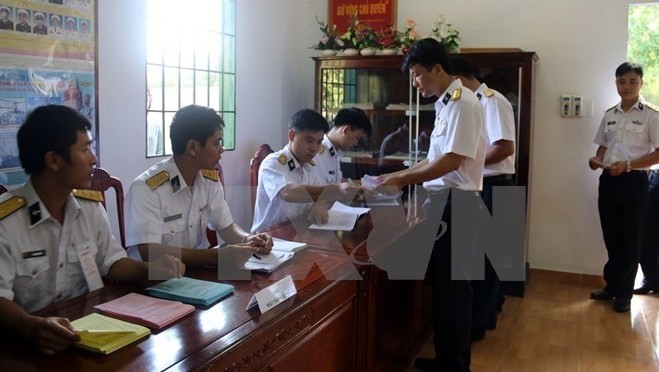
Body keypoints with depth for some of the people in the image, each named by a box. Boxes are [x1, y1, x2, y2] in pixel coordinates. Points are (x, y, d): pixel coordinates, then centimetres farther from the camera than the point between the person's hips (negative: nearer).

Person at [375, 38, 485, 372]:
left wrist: (401, 179, -15)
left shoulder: (462, 103, -15)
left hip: (456, 203, -9)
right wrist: (400, 176, 11)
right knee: (442, 282, 17)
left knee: (453, 285, 1)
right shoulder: (445, 104, 14)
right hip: (443, 202, 9)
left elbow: (452, 161, -21)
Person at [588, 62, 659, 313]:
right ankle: (611, 286, 25)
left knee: (630, 240, 4)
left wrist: (628, 165, -20)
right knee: (611, 238, 12)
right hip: (608, 181, 5)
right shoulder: (609, 115, 11)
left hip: (634, 182, -5)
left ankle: (624, 293, 15)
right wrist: (597, 160, -4)